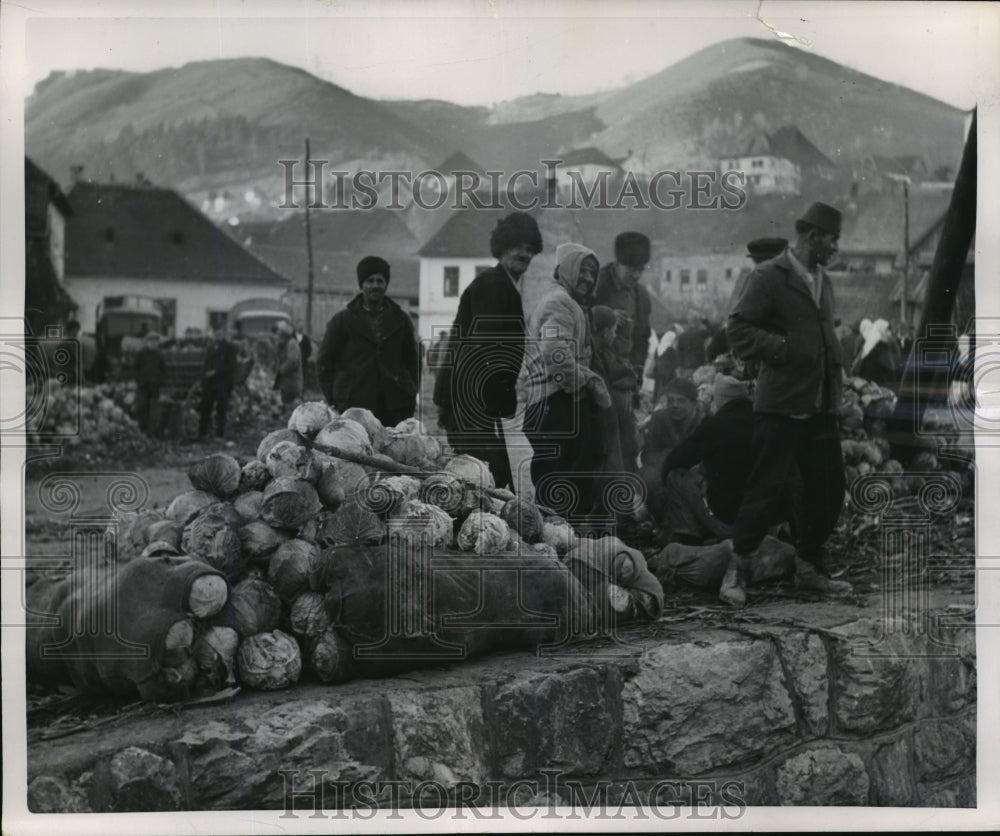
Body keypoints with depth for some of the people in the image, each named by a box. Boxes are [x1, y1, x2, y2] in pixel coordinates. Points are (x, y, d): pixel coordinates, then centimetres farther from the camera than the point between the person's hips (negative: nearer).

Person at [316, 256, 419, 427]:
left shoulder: (401, 319, 14)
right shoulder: (342, 320, 7)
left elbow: (412, 361, 18)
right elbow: (324, 362, 8)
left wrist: (410, 396, 8)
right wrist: (333, 400, 1)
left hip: (396, 408, 2)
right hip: (352, 407, -2)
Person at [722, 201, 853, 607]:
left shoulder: (822, 281, 17)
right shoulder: (768, 277, -8)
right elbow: (739, 330, -12)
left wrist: (834, 378, 15)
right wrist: (788, 350, -19)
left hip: (820, 406, 8)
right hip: (781, 405, -8)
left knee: (828, 489, 10)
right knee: (767, 489, -5)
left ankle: (809, 568, 24)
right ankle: (737, 569, 9)